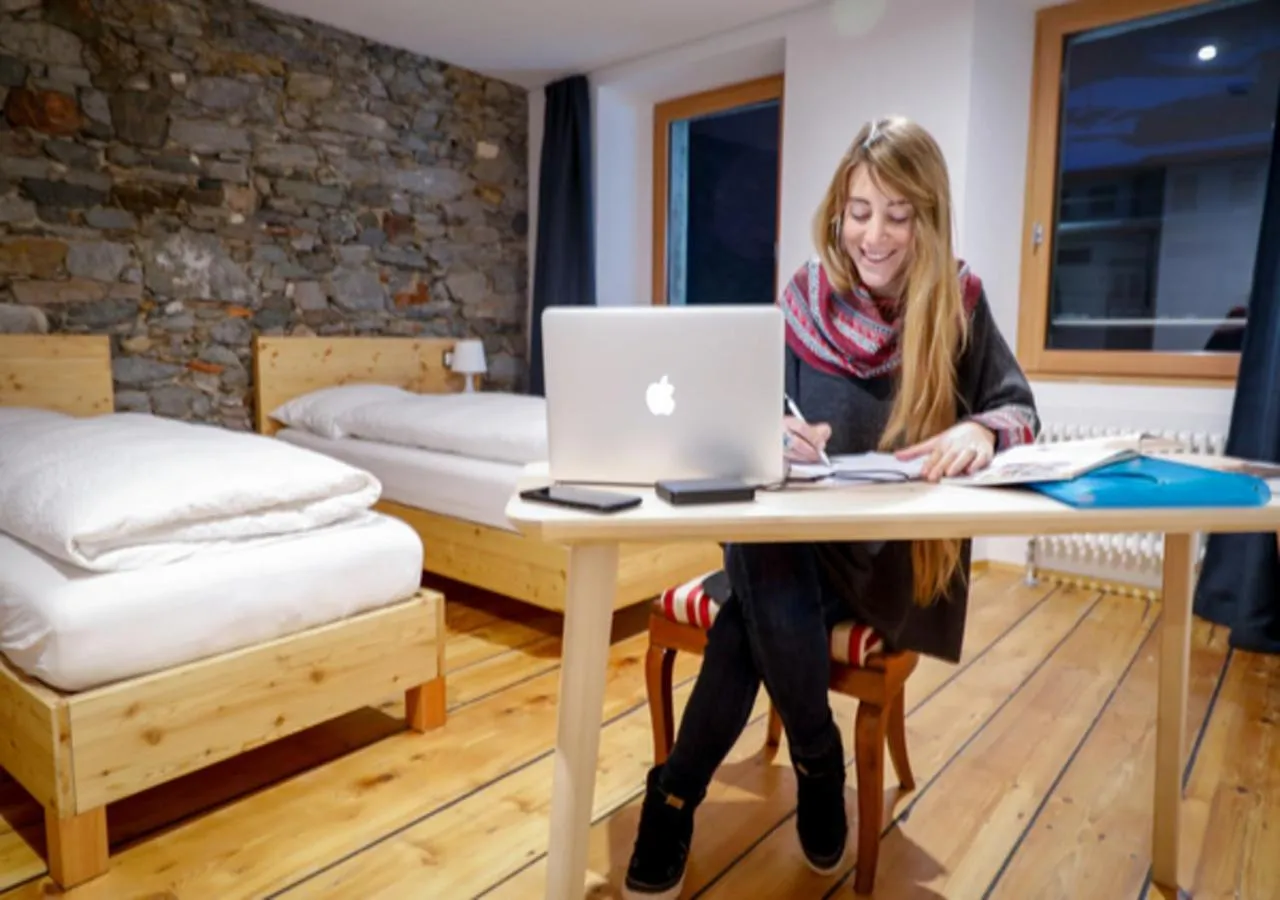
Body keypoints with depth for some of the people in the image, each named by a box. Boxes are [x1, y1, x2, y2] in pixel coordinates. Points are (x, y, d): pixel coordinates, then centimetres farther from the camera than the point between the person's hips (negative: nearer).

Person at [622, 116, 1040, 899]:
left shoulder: (959, 301, -1)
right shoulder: (806, 298, -1)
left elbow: (1021, 408, 0)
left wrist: (982, 430, -24)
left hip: (906, 548, -1)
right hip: (801, 534, 2)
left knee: (761, 602, -30)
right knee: (762, 563, -34)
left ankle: (678, 792, -8)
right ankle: (819, 765, -10)